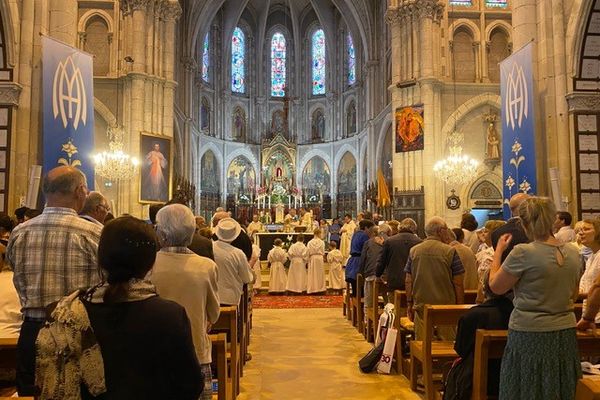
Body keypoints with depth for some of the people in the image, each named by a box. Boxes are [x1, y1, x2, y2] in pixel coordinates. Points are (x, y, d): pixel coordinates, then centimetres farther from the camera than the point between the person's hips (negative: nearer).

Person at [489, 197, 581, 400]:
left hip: (530, 335, -6)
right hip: (566, 334, 6)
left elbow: (496, 286, -7)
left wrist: (498, 251, 2)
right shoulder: (572, 252, 1)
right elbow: (573, 295, 14)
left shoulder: (523, 252, -19)